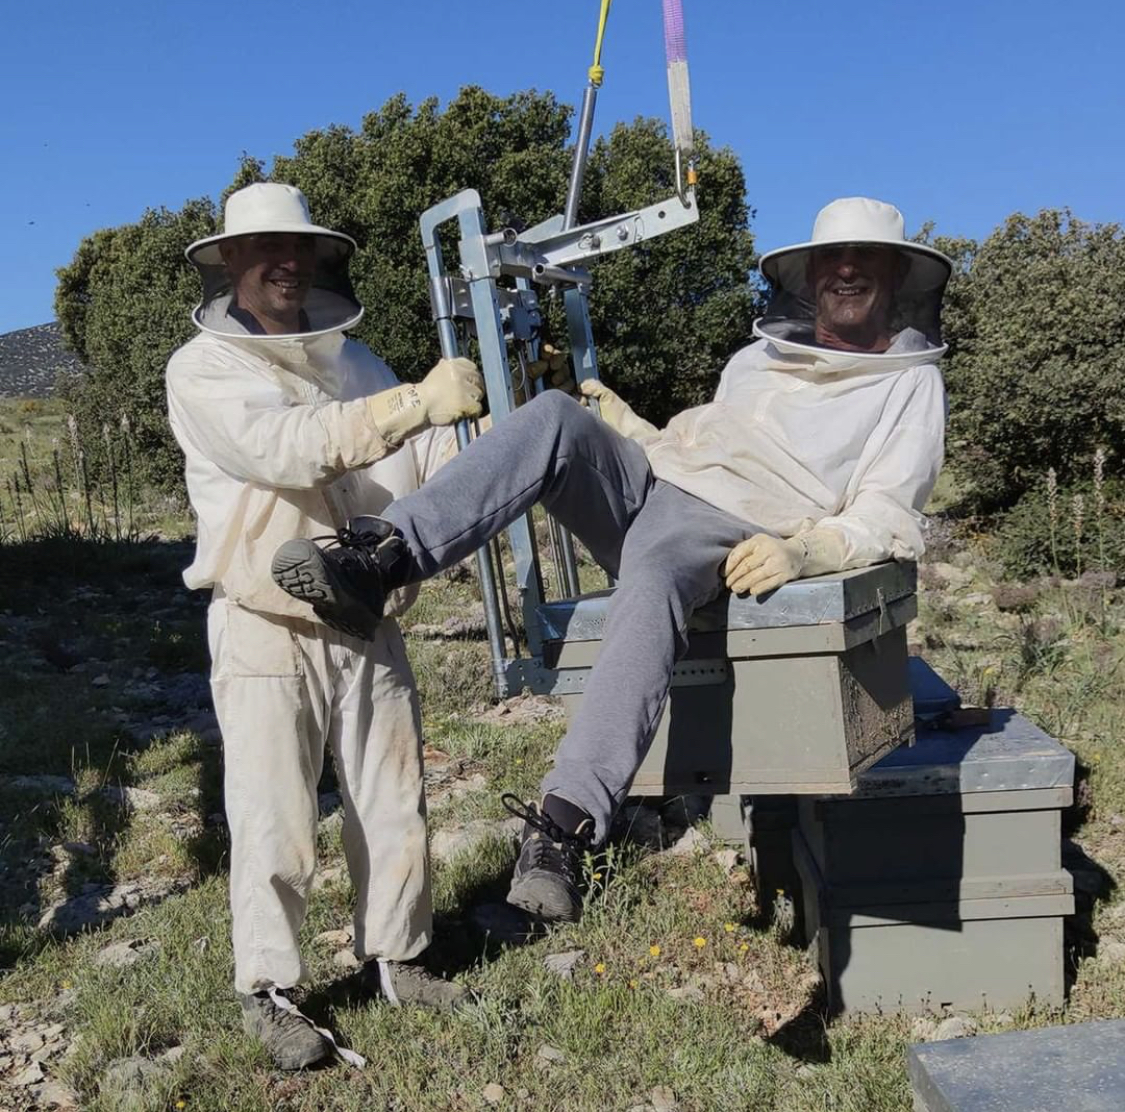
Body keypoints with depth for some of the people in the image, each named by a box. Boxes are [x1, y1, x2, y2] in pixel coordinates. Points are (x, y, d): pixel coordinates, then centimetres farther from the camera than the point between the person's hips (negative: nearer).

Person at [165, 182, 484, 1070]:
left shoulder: (349, 360, 10)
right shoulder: (203, 370, -7)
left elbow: (428, 458, 3)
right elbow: (285, 449, -26)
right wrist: (414, 404, -35)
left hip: (369, 627, 5)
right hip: (268, 635, -5)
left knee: (393, 805, 11)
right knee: (275, 824, -1)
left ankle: (393, 958, 28)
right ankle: (269, 991, 16)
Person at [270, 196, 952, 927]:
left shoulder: (911, 384, 12)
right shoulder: (759, 357, 30)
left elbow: (886, 518, -2)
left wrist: (802, 551, -21)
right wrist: (624, 424, 17)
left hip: (726, 536, -5)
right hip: (644, 479, 6)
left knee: (651, 587, -40)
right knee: (556, 416, -25)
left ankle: (565, 828, -47)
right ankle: (377, 567, -36)